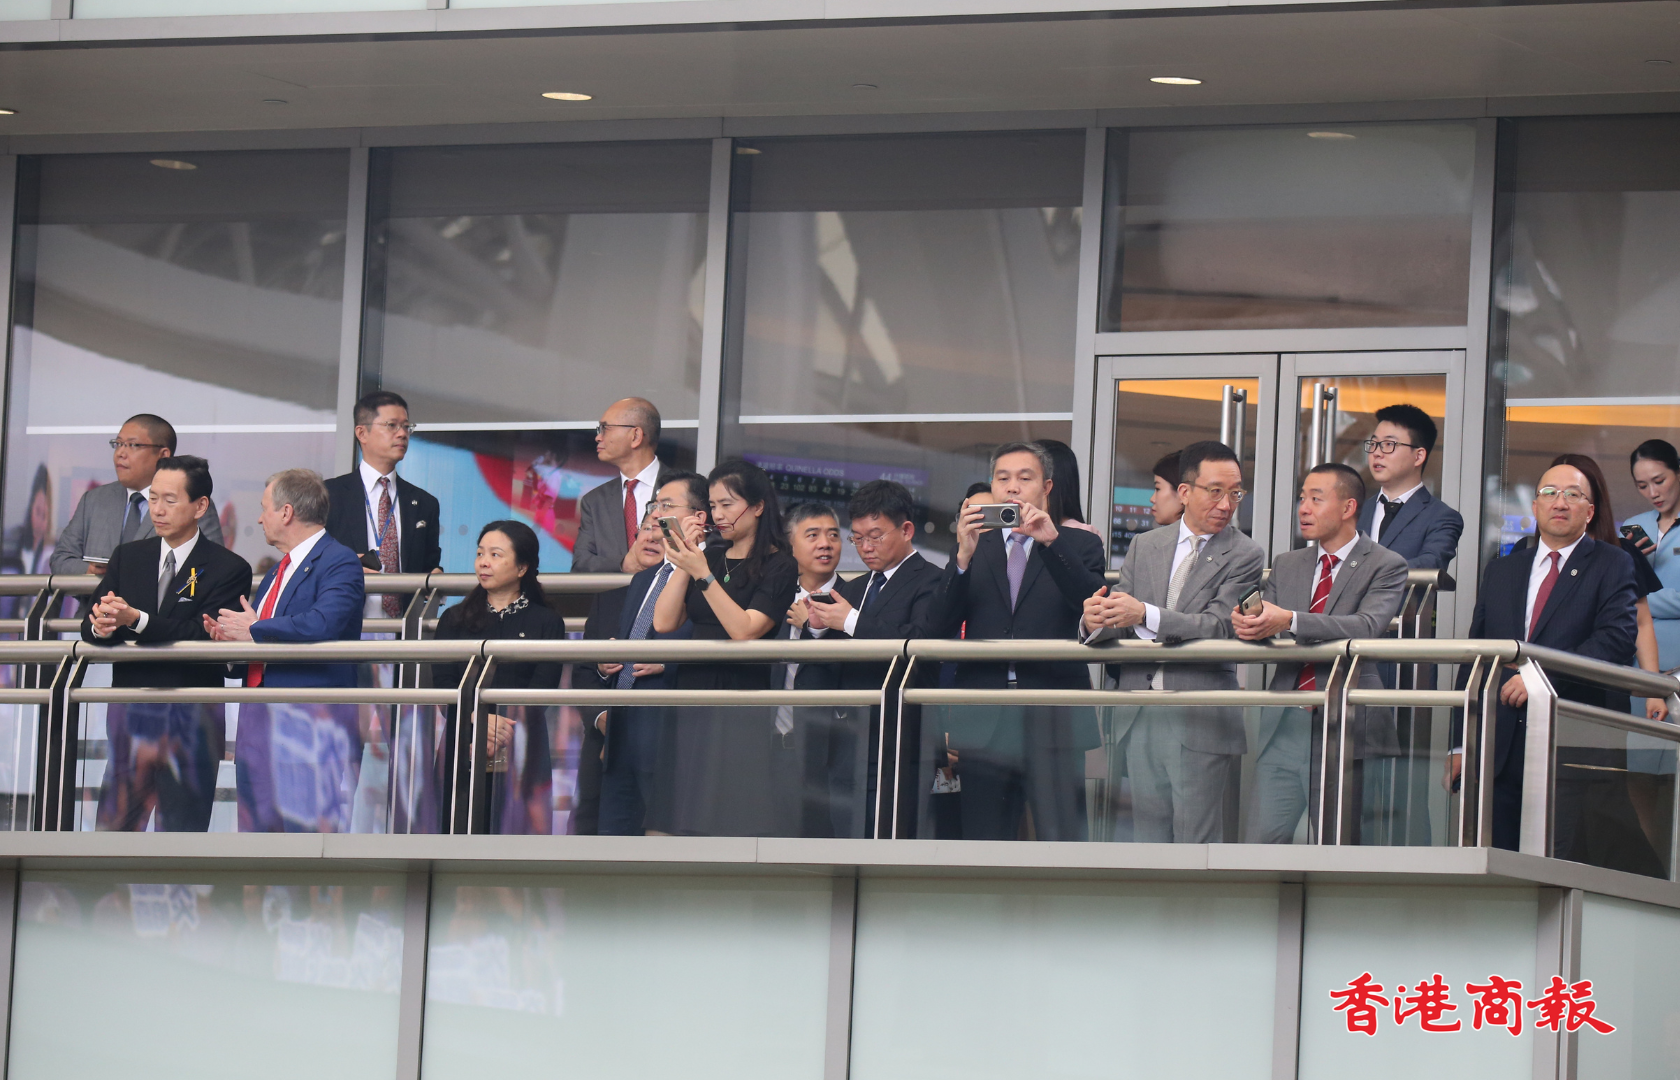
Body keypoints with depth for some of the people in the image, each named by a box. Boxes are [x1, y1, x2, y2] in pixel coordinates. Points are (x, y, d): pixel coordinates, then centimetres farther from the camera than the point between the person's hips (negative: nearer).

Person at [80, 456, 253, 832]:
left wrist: (136, 619, -26)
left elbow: (205, 637, -17)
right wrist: (101, 627, -20)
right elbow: (88, 628, 5)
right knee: (111, 828, 2)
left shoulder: (229, 569, -4)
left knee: (182, 831, 2)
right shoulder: (127, 557, 11)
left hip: (191, 720, -4)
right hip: (129, 715, 4)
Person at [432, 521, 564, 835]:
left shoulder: (546, 622, 9)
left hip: (520, 754, -2)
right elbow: (443, 685, 5)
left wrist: (501, 730, -14)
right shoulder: (455, 620, 17)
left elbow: (542, 692, 0)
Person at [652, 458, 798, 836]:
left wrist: (702, 575, -19)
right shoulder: (710, 555, 12)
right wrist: (685, 561, -2)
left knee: (741, 823, -9)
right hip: (694, 702, 6)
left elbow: (745, 630, -16)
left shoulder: (780, 568, -4)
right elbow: (664, 623, 5)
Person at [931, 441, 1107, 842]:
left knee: (1061, 837, -10)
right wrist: (964, 557, -11)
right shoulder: (975, 546, 15)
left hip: (1053, 721, -3)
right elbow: (939, 628, 3)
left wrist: (1051, 541, -20)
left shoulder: (1079, 545, 9)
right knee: (985, 846, 5)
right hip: (986, 720, 3)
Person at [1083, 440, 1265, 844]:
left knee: (1197, 842, -6)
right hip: (1141, 718, 5)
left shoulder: (1245, 556, -2)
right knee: (1146, 836, 8)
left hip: (1199, 722, -5)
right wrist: (1096, 621, -16)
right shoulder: (1145, 546, 13)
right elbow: (1120, 621, 9)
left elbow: (1218, 627, -14)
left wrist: (1144, 615, -26)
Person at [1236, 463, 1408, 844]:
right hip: (1284, 726, 5)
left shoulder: (1386, 566, 0)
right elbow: (1266, 625, 10)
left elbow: (1368, 626, -17)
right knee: (1262, 839, -4)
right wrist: (1244, 624, -16)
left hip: (1345, 724, -5)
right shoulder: (1286, 565, 19)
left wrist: (1289, 621, -28)